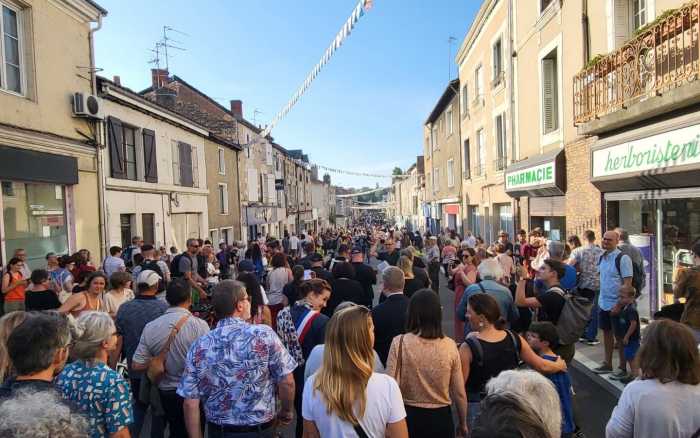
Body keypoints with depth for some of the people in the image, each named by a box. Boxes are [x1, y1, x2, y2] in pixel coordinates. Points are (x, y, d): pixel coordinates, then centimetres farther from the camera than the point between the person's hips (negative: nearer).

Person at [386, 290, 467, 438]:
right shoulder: (449, 346, -9)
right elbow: (459, 393, -3)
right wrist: (463, 424, 13)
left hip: (409, 415, -1)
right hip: (441, 417, 1)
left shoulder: (400, 343, -15)